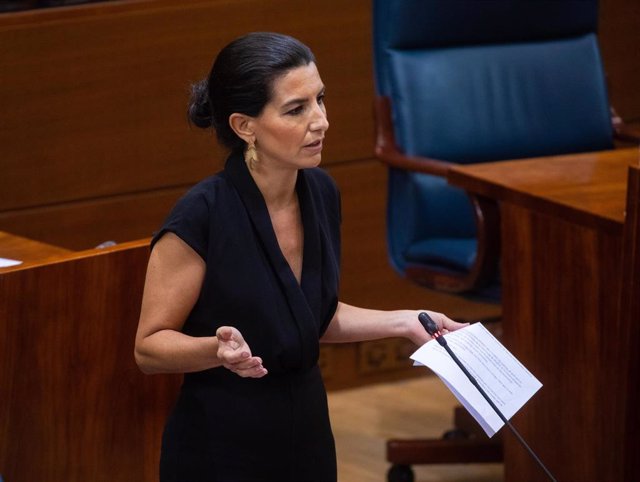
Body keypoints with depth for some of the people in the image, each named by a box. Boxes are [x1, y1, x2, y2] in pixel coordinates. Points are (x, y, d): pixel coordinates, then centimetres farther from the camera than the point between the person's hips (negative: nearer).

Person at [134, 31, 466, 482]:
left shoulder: (321, 193, -1)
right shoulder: (201, 216, -21)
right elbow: (150, 345, -14)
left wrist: (402, 321, 2)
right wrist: (219, 349, -31)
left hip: (306, 435, 6)